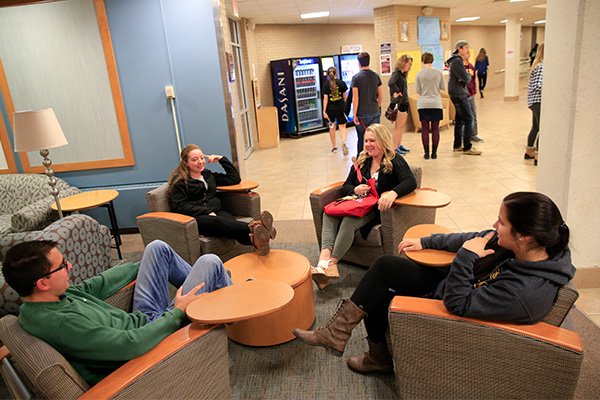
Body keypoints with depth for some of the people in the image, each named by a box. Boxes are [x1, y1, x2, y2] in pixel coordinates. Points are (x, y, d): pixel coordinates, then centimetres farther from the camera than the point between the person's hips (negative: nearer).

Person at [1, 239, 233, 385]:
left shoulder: (43, 298, -5)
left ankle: (210, 285, 31)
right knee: (210, 262, -10)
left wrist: (140, 265, 17)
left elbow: (95, 286, 7)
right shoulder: (60, 324, -34)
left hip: (141, 320, 9)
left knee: (158, 248, 12)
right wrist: (178, 311, -22)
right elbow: (133, 345, -35)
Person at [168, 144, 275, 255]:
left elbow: (234, 178, 26)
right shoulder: (179, 182, 8)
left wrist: (221, 159, 20)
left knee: (230, 221, -33)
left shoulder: (208, 175, 27)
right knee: (216, 222, -39)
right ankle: (253, 228, -67)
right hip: (195, 218, -5)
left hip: (216, 212, 5)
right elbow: (179, 206, -4)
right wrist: (207, 212, -14)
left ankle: (255, 239, -66)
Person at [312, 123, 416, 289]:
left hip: (378, 208, -6)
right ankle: (324, 259, -41)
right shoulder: (362, 160, 15)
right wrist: (355, 190, -10)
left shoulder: (395, 161, -2)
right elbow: (345, 187, 15)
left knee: (349, 221, -35)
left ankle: (331, 263, -33)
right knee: (329, 213, -24)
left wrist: (393, 193, -40)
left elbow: (411, 182, -20)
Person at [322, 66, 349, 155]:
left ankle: (334, 147, 22)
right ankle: (343, 143, -22)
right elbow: (344, 96, 2)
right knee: (342, 126, 4)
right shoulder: (341, 83, -3)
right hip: (340, 107, 0)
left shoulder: (326, 84, -7)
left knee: (332, 127, 13)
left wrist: (324, 111, -9)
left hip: (330, 108, 0)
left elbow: (325, 99, -10)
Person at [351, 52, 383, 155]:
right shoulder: (376, 75, 4)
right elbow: (381, 96, 7)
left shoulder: (356, 77, -8)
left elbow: (355, 98, -11)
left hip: (362, 114, -3)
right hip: (375, 112, 3)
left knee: (361, 139, 8)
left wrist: (354, 114, -7)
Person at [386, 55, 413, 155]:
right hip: (399, 103, -9)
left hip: (405, 102, 9)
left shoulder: (403, 74, 14)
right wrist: (396, 92, -24)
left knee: (402, 126, 15)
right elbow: (390, 83, -33)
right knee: (398, 126, -5)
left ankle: (399, 145, 24)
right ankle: (394, 148, 0)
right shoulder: (396, 73, -14)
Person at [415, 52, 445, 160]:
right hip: (436, 104, 0)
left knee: (425, 129, 5)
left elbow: (418, 91, 0)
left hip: (423, 105, 0)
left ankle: (426, 153, 6)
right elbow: (443, 87, 4)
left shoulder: (419, 74, -4)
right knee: (435, 129, 7)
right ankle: (434, 153, 9)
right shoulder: (438, 72, -2)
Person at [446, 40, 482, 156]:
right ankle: (467, 148, -8)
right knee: (469, 119, -10)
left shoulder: (459, 60, 17)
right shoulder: (457, 61, -16)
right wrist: (468, 76, 1)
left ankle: (457, 145, 21)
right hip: (458, 94, -10)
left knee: (460, 119, 14)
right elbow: (466, 78, -19)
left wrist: (466, 77, -5)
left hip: (459, 93, 10)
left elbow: (466, 78, 15)